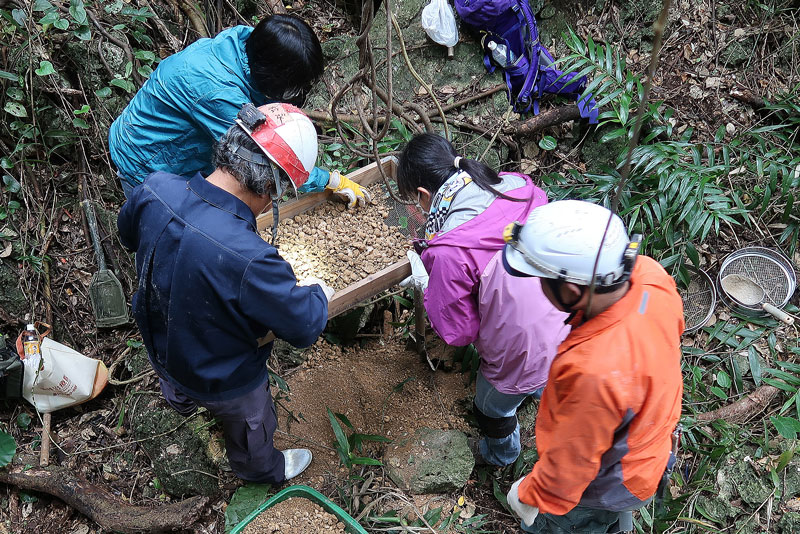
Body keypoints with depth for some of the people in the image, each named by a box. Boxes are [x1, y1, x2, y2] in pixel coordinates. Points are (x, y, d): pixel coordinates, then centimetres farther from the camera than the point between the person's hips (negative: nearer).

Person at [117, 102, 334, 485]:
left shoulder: (155, 190, -28)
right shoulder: (249, 260, -47)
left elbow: (128, 234, -2)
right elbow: (304, 325, -30)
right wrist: (319, 294, -9)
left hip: (160, 348, 6)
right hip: (223, 380, -5)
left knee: (180, 387, 43)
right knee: (249, 425, 31)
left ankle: (181, 400, 78)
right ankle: (262, 470, 63)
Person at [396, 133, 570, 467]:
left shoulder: (449, 253, -30)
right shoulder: (520, 187, -13)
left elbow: (457, 332, -17)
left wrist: (425, 284, -3)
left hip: (524, 355, -5)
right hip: (570, 325, 6)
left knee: (492, 407, 30)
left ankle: (500, 455, 61)